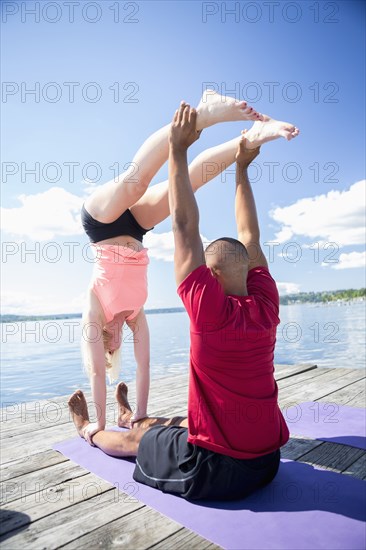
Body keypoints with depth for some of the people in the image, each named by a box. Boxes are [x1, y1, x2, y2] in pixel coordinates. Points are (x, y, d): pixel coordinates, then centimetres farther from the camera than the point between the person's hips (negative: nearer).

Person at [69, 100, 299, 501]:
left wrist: (178, 150, -16)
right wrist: (242, 167, 10)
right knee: (174, 422, 31)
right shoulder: (266, 307, -8)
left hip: (214, 471, -6)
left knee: (138, 438, 21)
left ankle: (88, 429, 49)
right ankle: (132, 417, 59)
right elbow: (249, 240, 1)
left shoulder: (211, 312, -26)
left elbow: (185, 228, -23)